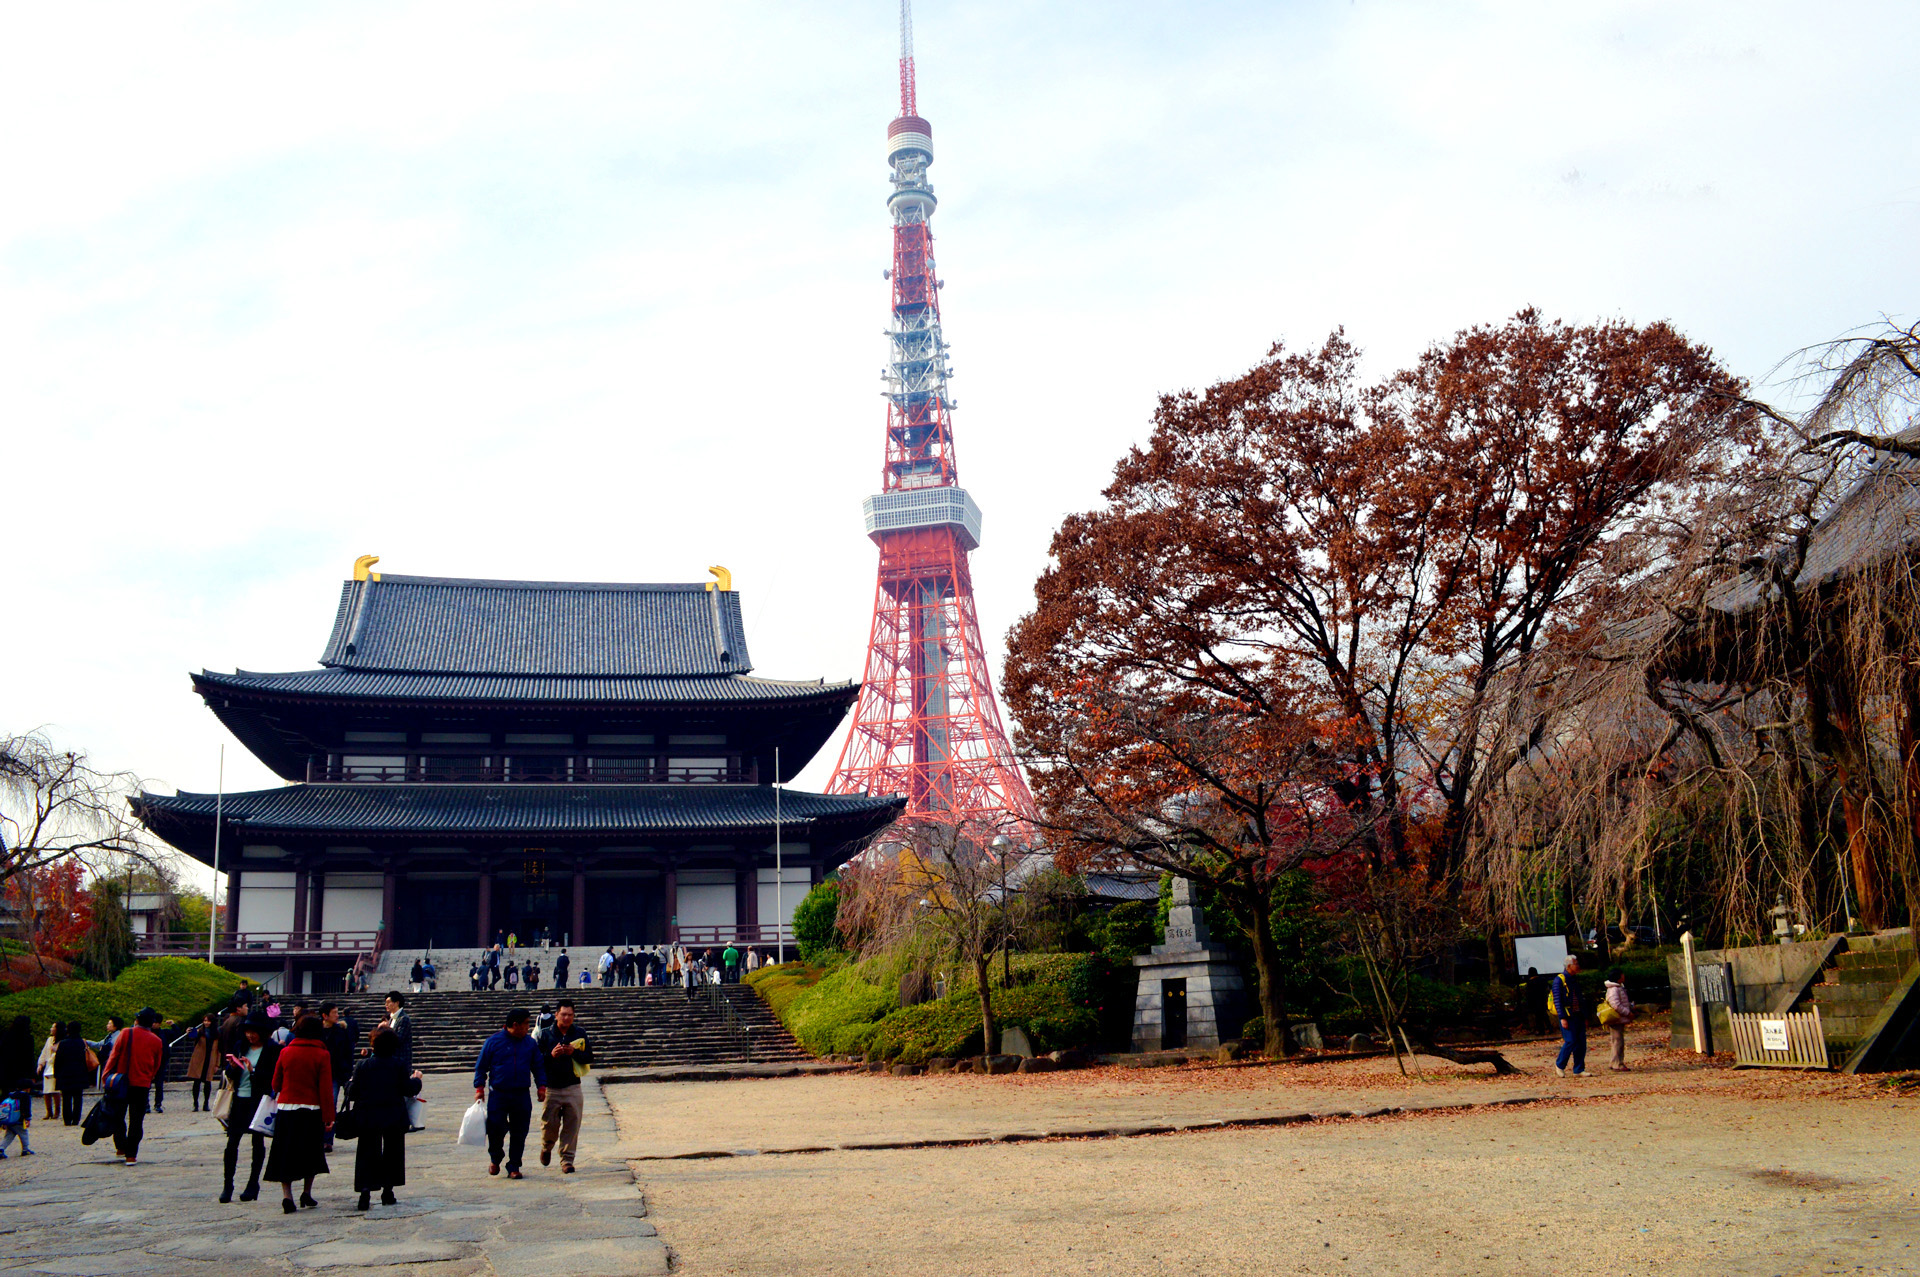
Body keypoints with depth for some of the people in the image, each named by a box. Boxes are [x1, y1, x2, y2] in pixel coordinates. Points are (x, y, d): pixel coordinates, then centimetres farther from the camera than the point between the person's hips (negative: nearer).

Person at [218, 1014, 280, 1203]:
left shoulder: (272, 1049, -5)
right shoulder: (240, 1046, 9)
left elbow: (274, 1076, -11)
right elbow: (230, 1074, 11)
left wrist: (253, 1070, -20)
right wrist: (233, 1067, -10)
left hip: (259, 1100, -4)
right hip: (240, 1098, 4)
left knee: (258, 1141, 5)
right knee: (232, 1141, -1)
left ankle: (253, 1183, 14)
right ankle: (228, 1184, 6)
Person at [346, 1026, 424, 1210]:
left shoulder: (363, 1065, -6)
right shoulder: (398, 1065, -6)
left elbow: (352, 1093, -2)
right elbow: (409, 1090, -4)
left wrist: (349, 1082, 19)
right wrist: (416, 1079, 16)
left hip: (368, 1117, 0)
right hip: (394, 1118, 0)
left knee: (367, 1154, 5)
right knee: (391, 1153, 12)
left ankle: (365, 1191, -10)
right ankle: (387, 1191, 13)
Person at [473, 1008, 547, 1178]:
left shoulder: (530, 1043, 9)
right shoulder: (493, 1041, 0)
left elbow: (539, 1067, 15)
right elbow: (480, 1066, 4)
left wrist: (541, 1087, 5)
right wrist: (479, 1088, -3)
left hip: (522, 1096, 3)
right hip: (498, 1095, -3)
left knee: (519, 1133, 2)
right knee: (496, 1128, -6)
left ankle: (514, 1167, 14)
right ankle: (495, 1158, 24)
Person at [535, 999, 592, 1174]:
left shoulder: (580, 1034, 7)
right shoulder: (544, 1034, 2)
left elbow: (589, 1057, 4)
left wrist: (574, 1052, -14)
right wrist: (551, 1055, -18)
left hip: (573, 1088, 1)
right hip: (551, 1088, -1)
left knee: (572, 1125, -2)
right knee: (550, 1124, 4)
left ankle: (567, 1160, 8)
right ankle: (546, 1147, 35)